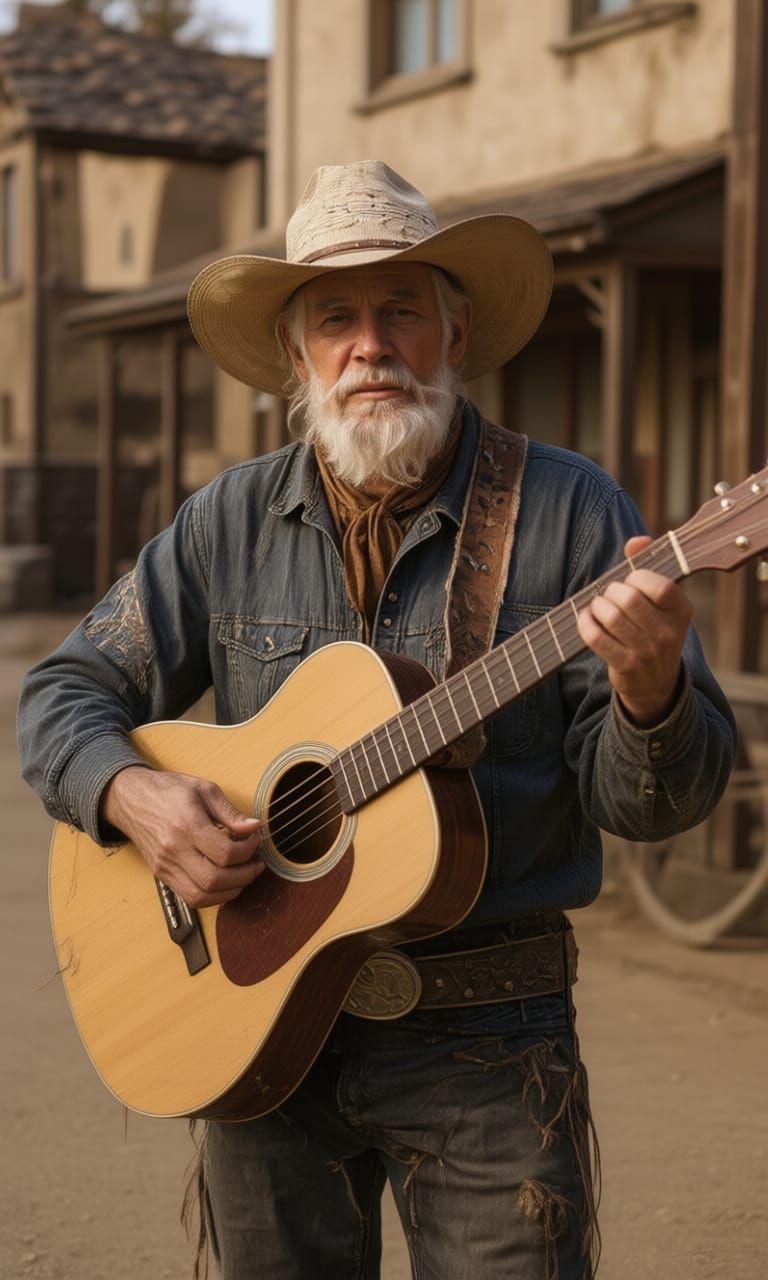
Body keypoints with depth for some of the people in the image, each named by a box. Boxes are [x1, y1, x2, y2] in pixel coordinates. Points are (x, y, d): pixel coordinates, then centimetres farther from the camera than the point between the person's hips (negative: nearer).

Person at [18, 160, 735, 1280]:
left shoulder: (568, 512, -6)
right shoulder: (231, 523, 4)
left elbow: (645, 804, -7)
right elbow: (68, 692, 8)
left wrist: (650, 697, -30)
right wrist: (130, 794, -13)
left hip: (484, 1045, -3)